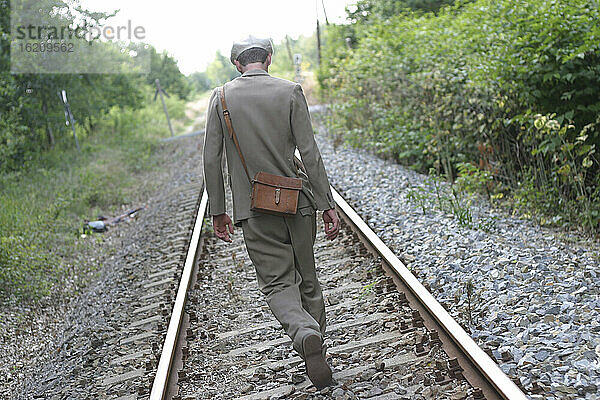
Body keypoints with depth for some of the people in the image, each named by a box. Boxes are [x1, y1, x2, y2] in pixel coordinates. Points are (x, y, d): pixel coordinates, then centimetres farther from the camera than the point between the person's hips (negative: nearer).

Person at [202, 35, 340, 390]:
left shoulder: (221, 97, 0)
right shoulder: (290, 91, -3)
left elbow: (211, 160, -1)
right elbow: (309, 153, -8)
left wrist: (218, 211, 7)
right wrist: (327, 205, -4)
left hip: (255, 209, 0)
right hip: (298, 203, 1)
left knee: (277, 283, 4)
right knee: (307, 278, 16)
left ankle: (306, 334, -22)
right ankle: (317, 345, 23)